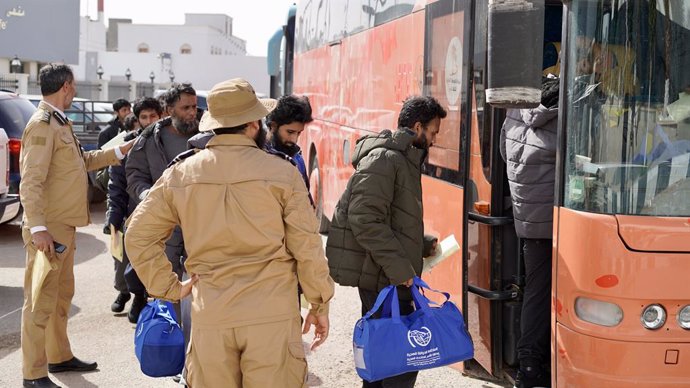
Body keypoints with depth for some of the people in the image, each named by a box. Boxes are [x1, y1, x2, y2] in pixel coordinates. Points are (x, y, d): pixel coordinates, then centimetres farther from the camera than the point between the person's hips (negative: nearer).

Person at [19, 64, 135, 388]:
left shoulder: (59, 123, 17)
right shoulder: (42, 124, -15)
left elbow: (83, 161, 28)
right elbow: (31, 182, -21)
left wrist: (119, 151, 24)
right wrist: (38, 228, -26)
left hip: (65, 227, 10)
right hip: (49, 230, -10)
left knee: (62, 295, 19)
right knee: (41, 301, -5)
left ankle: (59, 357, 32)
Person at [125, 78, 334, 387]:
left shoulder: (181, 173, 3)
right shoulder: (282, 172, -4)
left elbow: (138, 236, 6)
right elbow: (307, 248, -2)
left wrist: (168, 289, 12)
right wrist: (320, 304, 9)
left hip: (209, 316, 3)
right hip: (271, 315, -2)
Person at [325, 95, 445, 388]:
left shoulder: (403, 160, 18)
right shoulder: (383, 159, -14)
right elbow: (365, 220, -23)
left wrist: (423, 244, 13)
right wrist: (398, 267, -23)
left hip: (384, 275, 10)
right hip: (381, 276, -10)